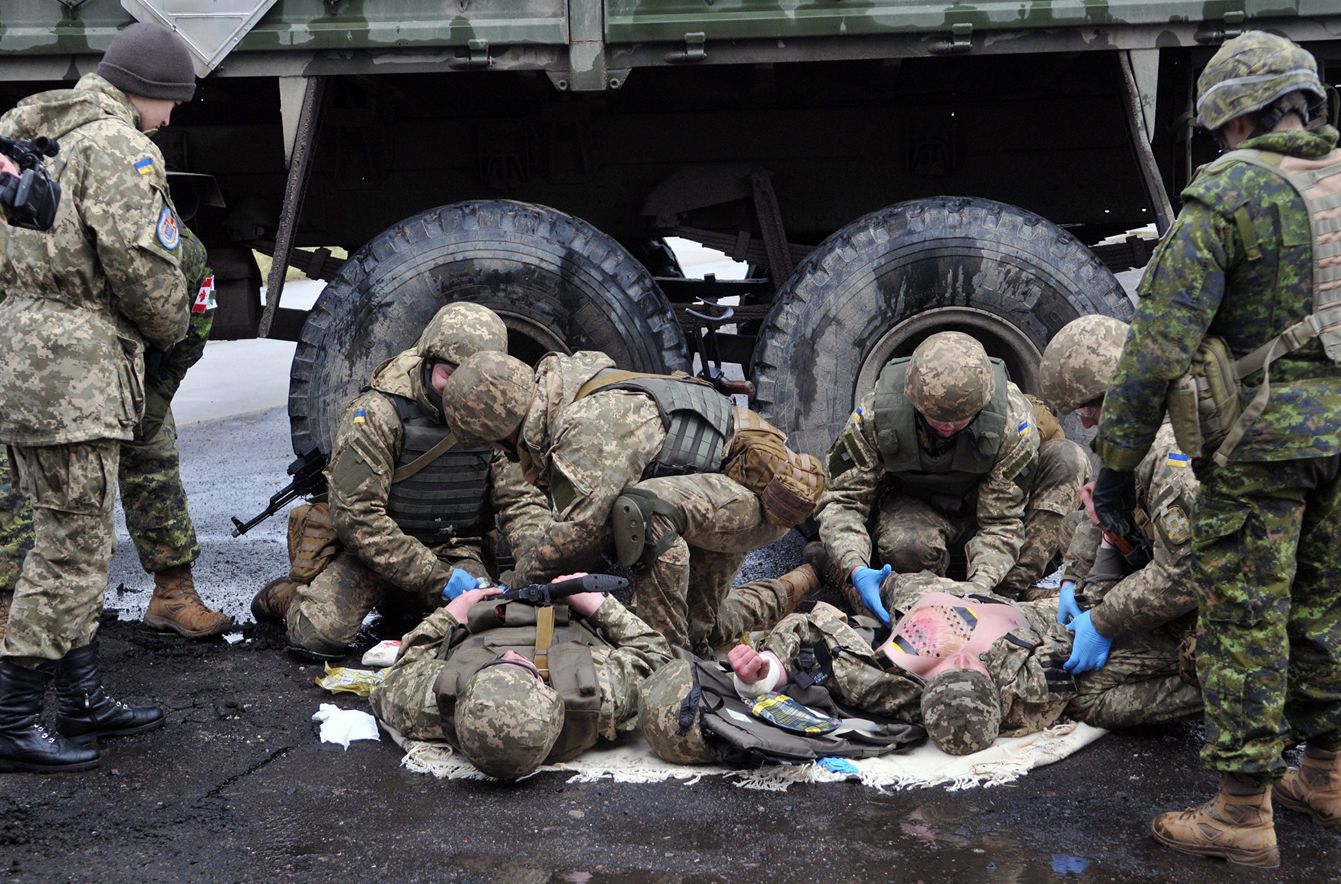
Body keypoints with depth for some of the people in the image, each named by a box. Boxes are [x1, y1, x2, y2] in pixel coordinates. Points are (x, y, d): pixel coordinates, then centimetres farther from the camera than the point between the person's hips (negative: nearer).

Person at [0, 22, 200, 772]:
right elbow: (141, 263, -17)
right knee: (71, 549, -4)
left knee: (78, 542, 17)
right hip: (73, 369, -10)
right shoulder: (117, 146, -11)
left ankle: (83, 701, 26)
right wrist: (173, 330, 2)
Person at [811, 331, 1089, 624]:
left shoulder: (1012, 418, -31)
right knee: (908, 548, -41)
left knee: (1067, 459, -27)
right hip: (914, 502, -2)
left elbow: (1002, 521, -25)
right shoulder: (875, 414, -30)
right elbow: (843, 500, -24)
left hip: (983, 501, 2)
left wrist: (981, 583, -42)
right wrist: (857, 570, -42)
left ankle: (1011, 589, -30)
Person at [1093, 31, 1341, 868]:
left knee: (1244, 620, 1)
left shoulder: (1224, 193, -9)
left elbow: (1159, 344, -14)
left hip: (1264, 437, -6)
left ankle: (1244, 814, 6)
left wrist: (1117, 463, -8)